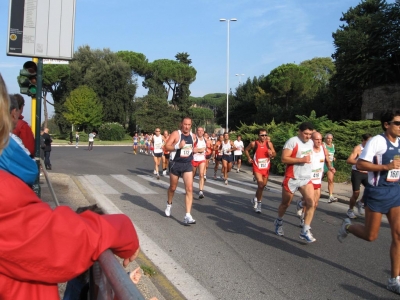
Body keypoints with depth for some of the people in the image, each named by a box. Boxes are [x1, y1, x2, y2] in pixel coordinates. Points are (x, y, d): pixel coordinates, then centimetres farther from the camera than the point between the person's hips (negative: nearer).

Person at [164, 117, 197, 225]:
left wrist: (193, 150, 7)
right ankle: (169, 204, 47)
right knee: (173, 188, 15)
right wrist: (178, 146, -29)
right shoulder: (176, 134, -10)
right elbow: (166, 146, -17)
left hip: (188, 165, 3)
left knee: (189, 189, -12)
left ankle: (187, 216, -12)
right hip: (176, 164, -3)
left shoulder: (193, 136, 5)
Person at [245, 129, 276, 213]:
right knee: (261, 185, -18)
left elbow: (274, 154, 5)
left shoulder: (268, 144, -1)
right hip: (257, 167, -4)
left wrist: (271, 154, -17)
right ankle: (258, 202, 2)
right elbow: (246, 150, 10)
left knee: (263, 185, 15)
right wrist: (249, 158, -1)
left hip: (266, 168, 4)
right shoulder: (254, 144, -7)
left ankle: (256, 199, 39)